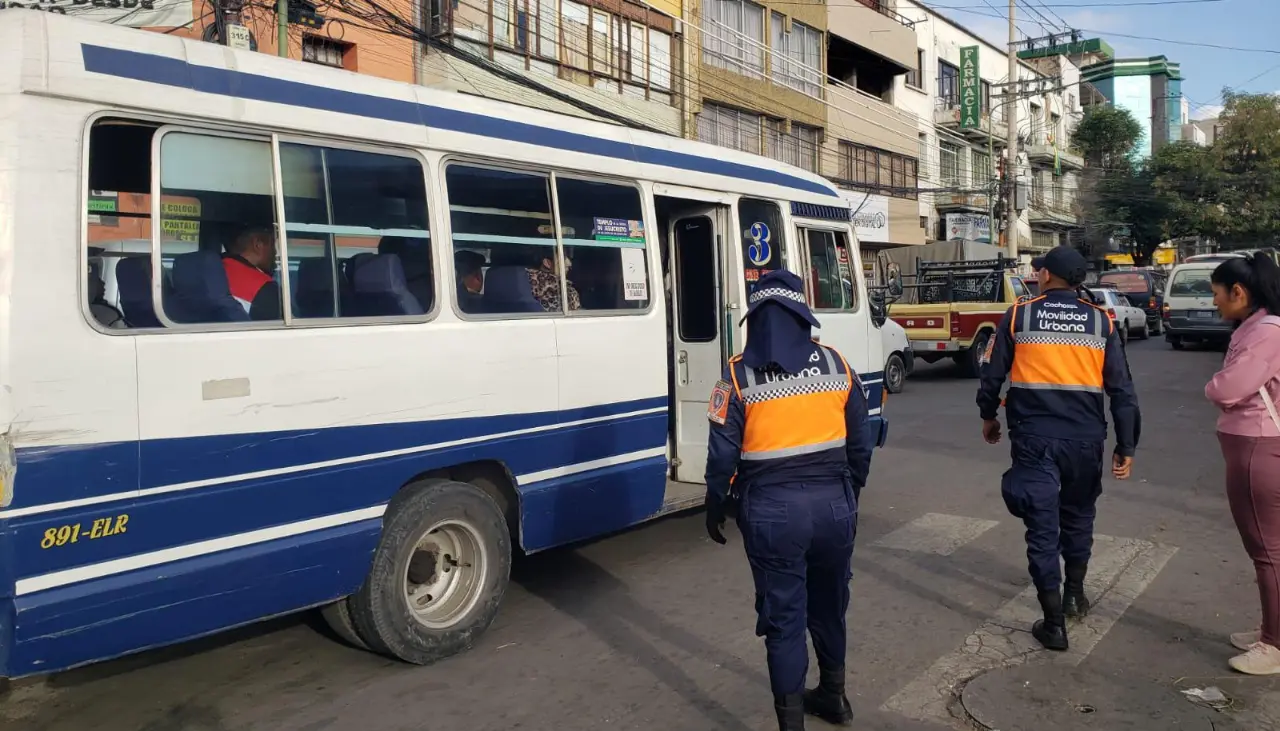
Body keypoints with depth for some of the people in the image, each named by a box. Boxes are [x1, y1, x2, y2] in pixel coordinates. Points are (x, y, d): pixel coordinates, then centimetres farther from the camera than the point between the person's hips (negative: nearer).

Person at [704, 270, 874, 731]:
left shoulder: (740, 374, -8)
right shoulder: (836, 364, 2)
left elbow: (723, 454, -8)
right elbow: (860, 442, 8)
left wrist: (716, 510, 6)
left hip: (773, 511, -4)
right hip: (833, 503, 4)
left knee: (783, 618, 7)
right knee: (829, 606, 22)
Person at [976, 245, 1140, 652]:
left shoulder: (1019, 316, -1)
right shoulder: (1101, 322, 3)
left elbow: (991, 374, 3)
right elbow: (1122, 390, 1)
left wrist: (989, 417, 19)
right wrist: (1126, 447, 7)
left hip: (1034, 437, -2)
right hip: (1084, 438, 3)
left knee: (1042, 526, 2)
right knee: (1078, 515, 24)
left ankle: (1054, 624, 6)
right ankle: (1075, 593, 39)